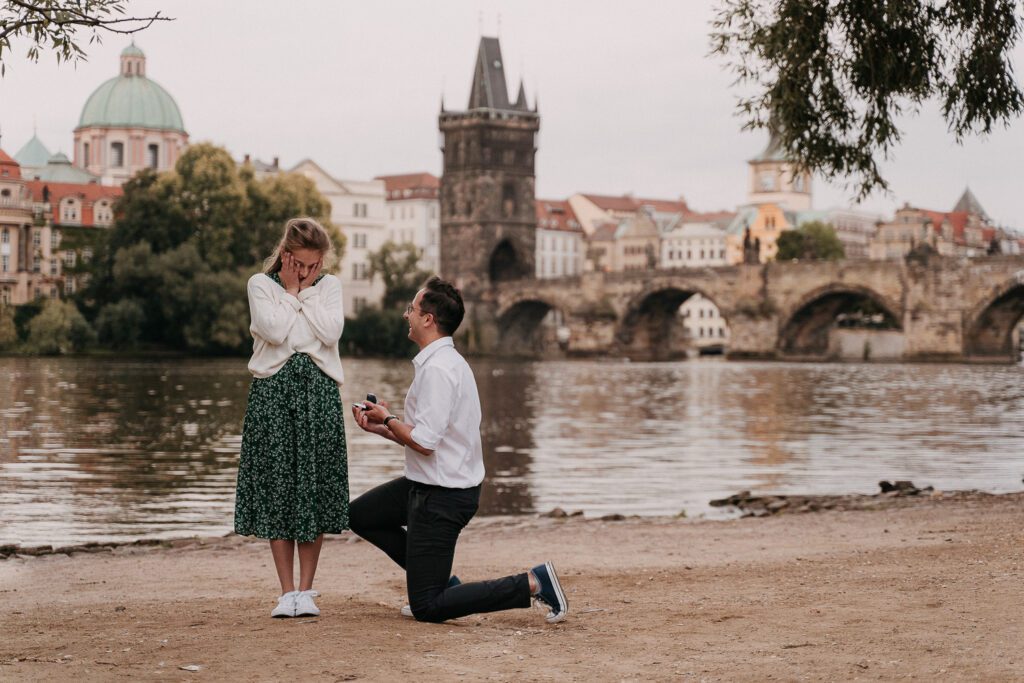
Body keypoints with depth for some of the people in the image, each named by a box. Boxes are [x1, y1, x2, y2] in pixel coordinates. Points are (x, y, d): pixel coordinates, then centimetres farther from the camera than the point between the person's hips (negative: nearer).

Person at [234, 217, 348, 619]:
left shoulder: (329, 286, 9)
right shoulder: (260, 285, 4)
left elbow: (331, 333, -7)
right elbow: (274, 330, -12)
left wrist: (306, 292, -4)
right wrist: (291, 291, -4)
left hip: (319, 391, 1)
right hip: (273, 390, -1)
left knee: (315, 489, 1)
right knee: (276, 488, 0)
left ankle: (305, 589, 9)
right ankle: (287, 591, 8)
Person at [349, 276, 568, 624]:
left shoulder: (437, 369, -22)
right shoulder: (444, 360, 10)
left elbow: (424, 442, -26)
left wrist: (387, 418, -9)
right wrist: (380, 428, 8)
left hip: (441, 496, -10)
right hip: (429, 486, 10)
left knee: (427, 608, -5)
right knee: (360, 514, 25)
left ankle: (532, 583, -10)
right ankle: (441, 581, 20)